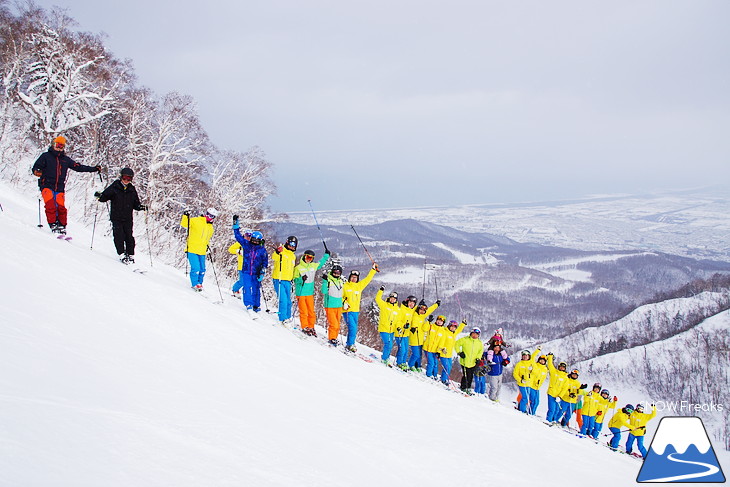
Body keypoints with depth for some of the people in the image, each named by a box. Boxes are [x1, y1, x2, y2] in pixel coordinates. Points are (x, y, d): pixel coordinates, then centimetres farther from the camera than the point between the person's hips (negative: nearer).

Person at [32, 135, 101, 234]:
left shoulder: (66, 159, 16)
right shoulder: (46, 156, 7)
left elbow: (78, 167, 17)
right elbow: (36, 167, 3)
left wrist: (94, 169, 11)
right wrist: (36, 172, -23)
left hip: (59, 188, 3)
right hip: (47, 186, -3)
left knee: (61, 207, -10)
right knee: (50, 205, -21)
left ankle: (62, 226, 2)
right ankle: (53, 224, -18)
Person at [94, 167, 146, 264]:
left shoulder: (132, 190, 9)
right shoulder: (114, 187, 0)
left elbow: (136, 204, 14)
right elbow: (105, 196, -1)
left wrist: (141, 207, -5)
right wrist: (99, 196, -22)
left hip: (128, 218, 2)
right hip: (116, 217, -2)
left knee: (129, 237, -1)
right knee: (119, 236, -11)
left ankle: (130, 255, 9)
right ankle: (122, 254, -9)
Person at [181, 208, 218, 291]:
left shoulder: (211, 228, 16)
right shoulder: (196, 221, -5)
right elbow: (184, 224, -7)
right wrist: (185, 217, -22)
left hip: (202, 252, 6)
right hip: (192, 250, -6)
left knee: (202, 269, 8)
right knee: (196, 268, -13)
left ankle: (199, 283, 26)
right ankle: (195, 284, 2)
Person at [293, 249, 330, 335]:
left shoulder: (313, 266, 8)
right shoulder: (298, 268, -7)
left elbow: (321, 263, 30)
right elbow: (295, 280, -5)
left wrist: (326, 255, 30)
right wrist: (301, 279, -23)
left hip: (310, 293, 5)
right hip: (301, 293, -5)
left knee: (311, 311, 5)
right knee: (303, 312, -4)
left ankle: (311, 327, 15)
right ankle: (305, 328, 7)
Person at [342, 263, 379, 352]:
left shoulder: (359, 285, 11)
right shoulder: (345, 286, -1)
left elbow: (367, 279, 19)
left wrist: (373, 270, 19)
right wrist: (344, 302, -13)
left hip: (355, 311, 5)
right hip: (347, 311, -5)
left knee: (354, 330, 9)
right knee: (352, 327, -17)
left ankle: (348, 344, 21)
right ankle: (350, 344, -8)